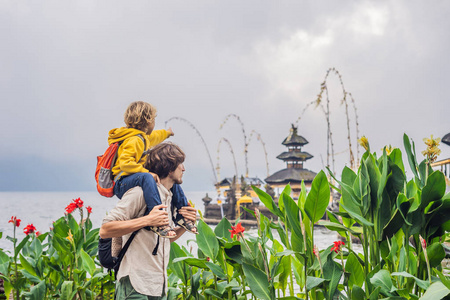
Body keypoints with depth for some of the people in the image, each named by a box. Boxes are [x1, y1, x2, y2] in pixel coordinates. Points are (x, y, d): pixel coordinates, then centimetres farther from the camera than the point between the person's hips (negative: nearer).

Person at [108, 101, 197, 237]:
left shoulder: (143, 137, 16)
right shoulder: (134, 140, -18)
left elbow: (153, 137, 42)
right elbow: (125, 163, -31)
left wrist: (167, 133, 60)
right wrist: (147, 172, -32)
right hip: (122, 184, -11)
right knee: (146, 177, -41)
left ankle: (182, 215, 18)